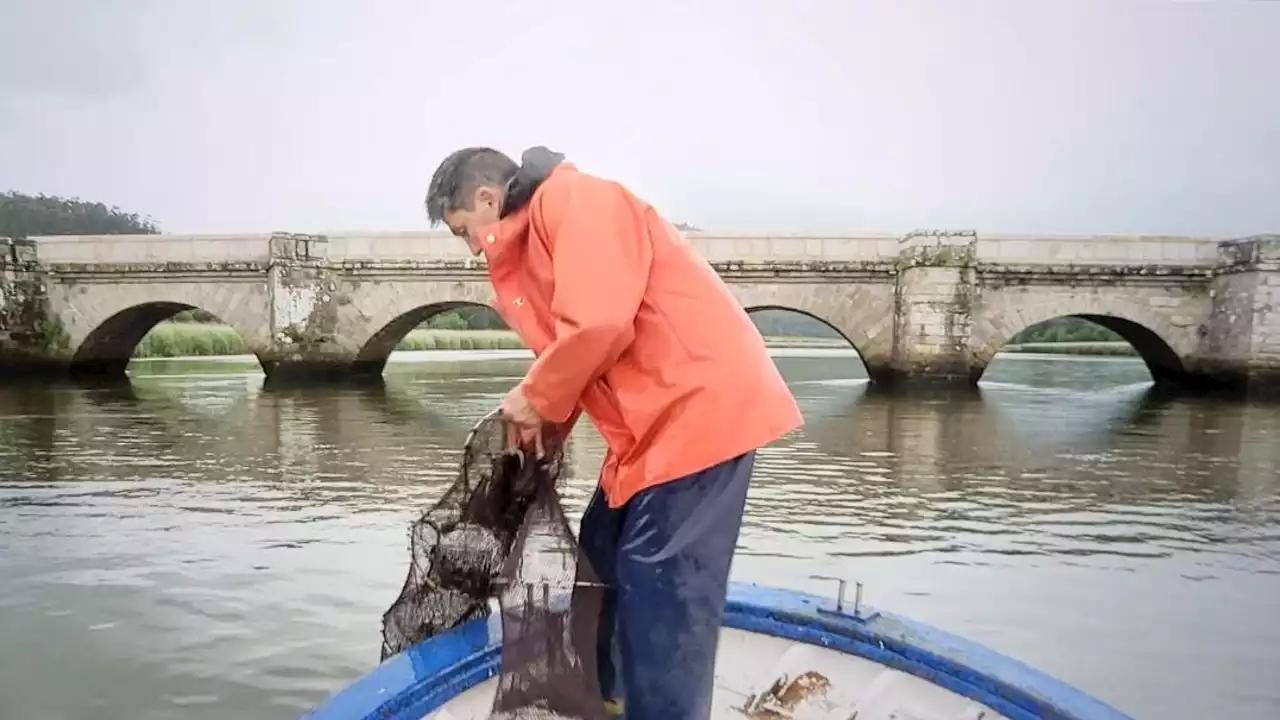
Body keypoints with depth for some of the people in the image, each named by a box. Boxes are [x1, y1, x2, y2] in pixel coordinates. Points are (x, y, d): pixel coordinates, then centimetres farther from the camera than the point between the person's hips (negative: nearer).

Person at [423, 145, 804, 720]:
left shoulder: (574, 199, -12)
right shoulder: (528, 244, 18)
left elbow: (598, 323, -23)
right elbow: (568, 346, 17)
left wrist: (535, 397, -9)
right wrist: (543, 424, 5)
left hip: (700, 404, -10)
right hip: (651, 417, 10)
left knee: (661, 583, -6)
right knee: (603, 555, 18)